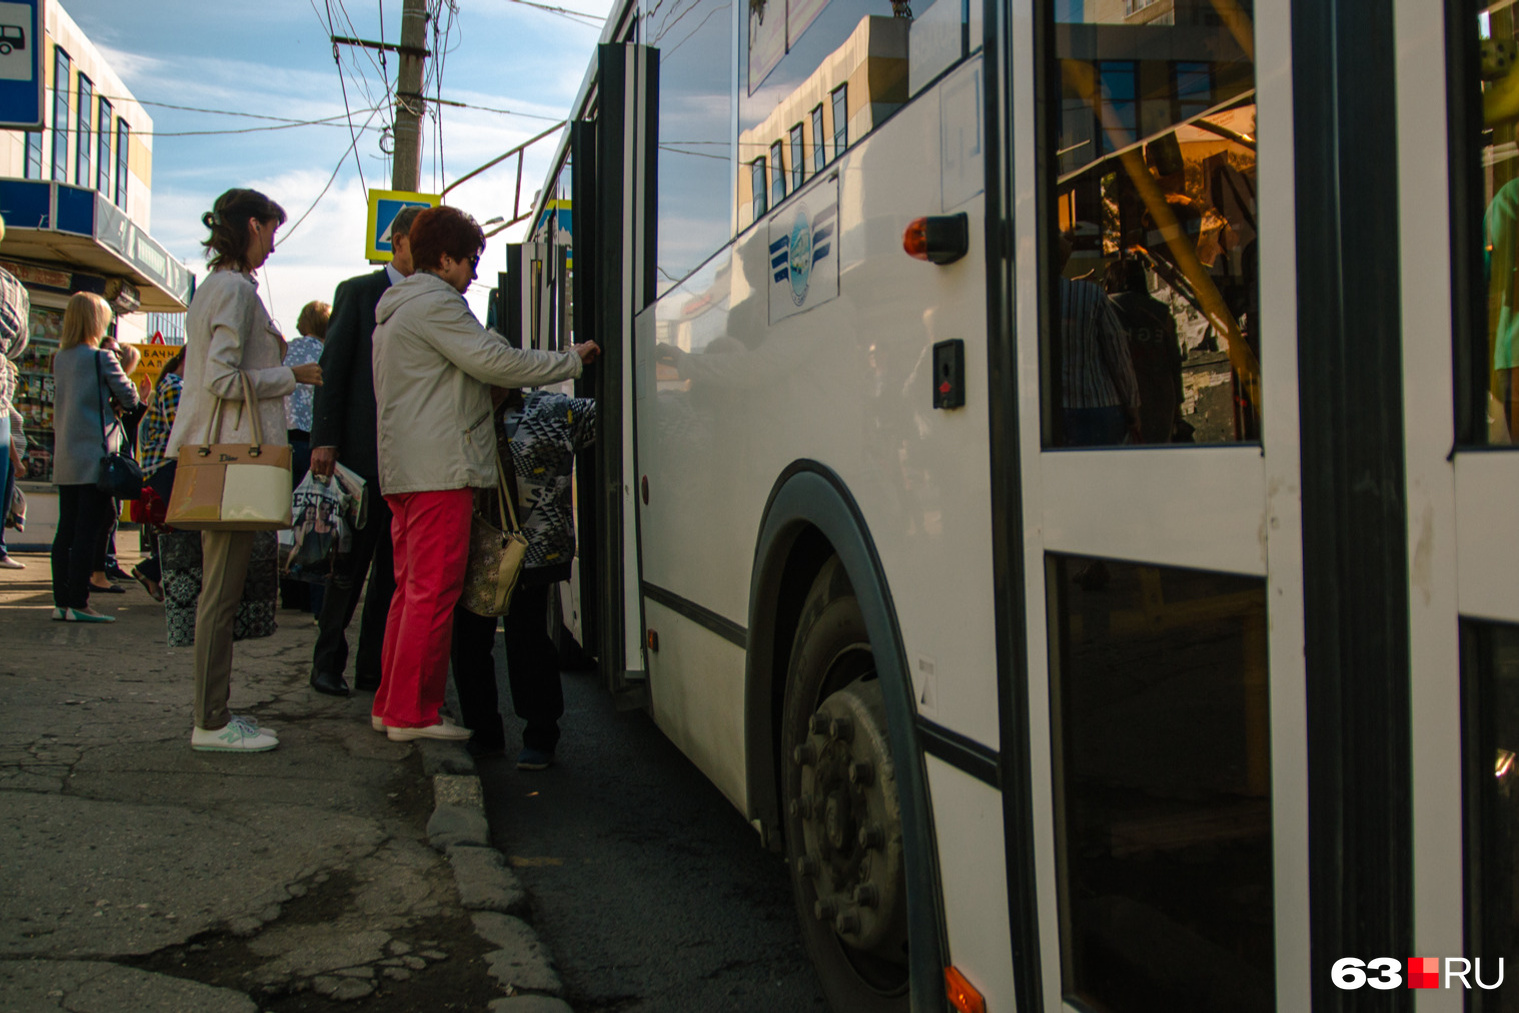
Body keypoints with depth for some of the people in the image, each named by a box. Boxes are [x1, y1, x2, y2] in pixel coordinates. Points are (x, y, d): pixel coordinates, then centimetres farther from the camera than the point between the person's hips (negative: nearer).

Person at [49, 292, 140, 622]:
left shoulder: (60, 359, 11)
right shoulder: (103, 359, -10)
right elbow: (129, 399, -4)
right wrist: (124, 369, 14)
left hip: (64, 459, 7)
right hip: (95, 456, -7)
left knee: (66, 530, 10)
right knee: (88, 531, -5)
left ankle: (61, 601, 13)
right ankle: (77, 604, -5)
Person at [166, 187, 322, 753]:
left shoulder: (214, 287, 19)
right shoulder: (236, 289, -12)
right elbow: (224, 379, -19)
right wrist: (293, 375, -10)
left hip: (214, 451, 10)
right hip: (232, 453, -10)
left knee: (219, 589, 12)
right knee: (222, 590, -6)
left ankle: (214, 711, 19)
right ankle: (212, 723, 0)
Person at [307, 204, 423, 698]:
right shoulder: (358, 292, 4)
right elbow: (333, 369, -1)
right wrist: (325, 440, -10)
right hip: (364, 449, -3)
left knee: (395, 564, 6)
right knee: (352, 559, 1)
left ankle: (373, 665, 15)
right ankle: (328, 661, 14)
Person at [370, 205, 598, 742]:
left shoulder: (395, 310, 25)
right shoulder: (435, 304, -8)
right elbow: (495, 361, -13)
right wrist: (572, 360, -5)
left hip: (404, 470, 11)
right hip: (439, 470, -11)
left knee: (412, 589, 13)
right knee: (434, 592, -8)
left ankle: (390, 704, 18)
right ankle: (412, 713, -5)